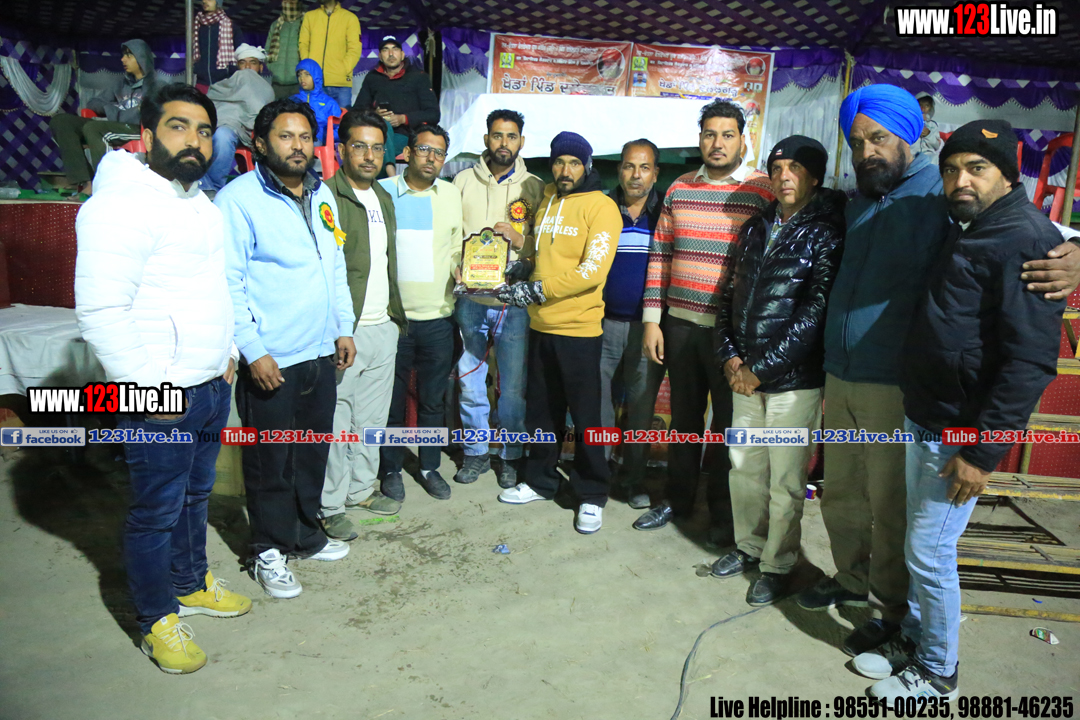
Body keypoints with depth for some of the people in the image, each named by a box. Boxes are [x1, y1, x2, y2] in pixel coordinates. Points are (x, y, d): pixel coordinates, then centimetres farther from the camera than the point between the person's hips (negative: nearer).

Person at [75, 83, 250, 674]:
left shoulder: (200, 203, 13)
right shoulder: (122, 205, -16)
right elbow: (100, 311, -22)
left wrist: (227, 349, 16)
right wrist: (151, 386, -20)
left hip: (213, 386, 8)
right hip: (160, 399, -8)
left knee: (195, 496, 22)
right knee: (157, 512, 7)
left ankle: (190, 584, 41)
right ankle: (158, 621, 25)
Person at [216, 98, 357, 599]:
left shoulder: (323, 195, 12)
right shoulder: (238, 198, -10)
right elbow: (228, 284, -14)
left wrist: (343, 327, 14)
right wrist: (253, 351, -17)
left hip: (321, 352, 7)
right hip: (270, 360, -6)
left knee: (313, 454, 17)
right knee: (270, 462, 6)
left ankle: (305, 535, 35)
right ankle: (269, 552, 24)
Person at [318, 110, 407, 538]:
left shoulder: (384, 199, 16)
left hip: (384, 329, 8)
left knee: (373, 417, 16)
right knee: (335, 421, 0)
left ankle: (361, 487, 32)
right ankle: (330, 506, 14)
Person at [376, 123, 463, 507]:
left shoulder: (451, 194, 8)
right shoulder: (383, 191, -2)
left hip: (437, 317, 2)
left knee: (433, 400, 12)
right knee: (392, 400, 9)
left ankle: (429, 467, 28)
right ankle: (391, 469, 25)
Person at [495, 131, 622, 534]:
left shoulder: (601, 206, -9)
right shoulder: (545, 202, 12)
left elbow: (592, 272, -19)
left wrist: (535, 290, -21)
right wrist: (520, 272, 5)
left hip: (579, 328, -6)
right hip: (540, 325, 7)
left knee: (585, 416, 3)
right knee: (541, 410, 16)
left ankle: (591, 496, 17)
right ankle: (540, 481, 33)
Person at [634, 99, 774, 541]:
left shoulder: (764, 191, -3)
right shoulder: (679, 190, 9)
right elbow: (659, 256, 10)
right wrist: (652, 320, 5)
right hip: (680, 324, 4)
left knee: (729, 422, 7)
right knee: (684, 417, 15)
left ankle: (723, 512, 24)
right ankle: (677, 499, 32)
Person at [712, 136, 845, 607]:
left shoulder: (826, 235, -8)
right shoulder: (756, 228, 11)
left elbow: (815, 313, -15)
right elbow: (732, 293, 14)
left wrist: (762, 368, -15)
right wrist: (730, 355, 2)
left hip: (795, 378, -6)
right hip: (746, 374, 6)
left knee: (785, 478, 3)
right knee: (744, 463, 15)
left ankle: (778, 565, 21)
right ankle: (749, 545, 35)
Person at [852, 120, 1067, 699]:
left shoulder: (1026, 238, -16)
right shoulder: (966, 231, 13)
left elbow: (1031, 359, -21)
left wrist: (984, 451, -20)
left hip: (962, 434, -8)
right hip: (924, 419, 8)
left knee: (929, 553, 1)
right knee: (920, 546, 17)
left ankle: (938, 673, 21)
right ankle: (913, 640, 34)